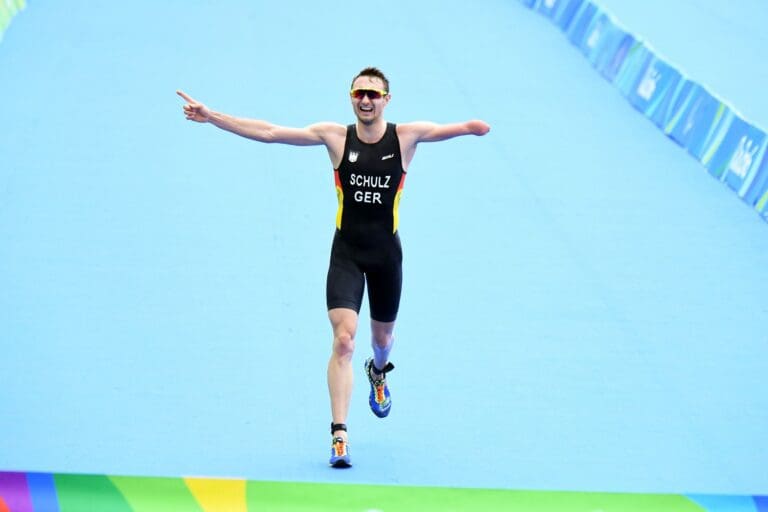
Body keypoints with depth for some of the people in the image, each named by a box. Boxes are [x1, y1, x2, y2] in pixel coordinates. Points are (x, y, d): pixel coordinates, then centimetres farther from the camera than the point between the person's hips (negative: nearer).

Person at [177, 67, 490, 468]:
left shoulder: (405, 136, -5)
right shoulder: (335, 137, -6)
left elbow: (445, 129, -19)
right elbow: (269, 132, -8)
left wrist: (471, 128, -44)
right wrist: (211, 116, -14)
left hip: (386, 254, 1)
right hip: (346, 252, -1)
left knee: (382, 336, 20)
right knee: (343, 340, -16)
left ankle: (378, 372, 59)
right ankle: (339, 435, -16)